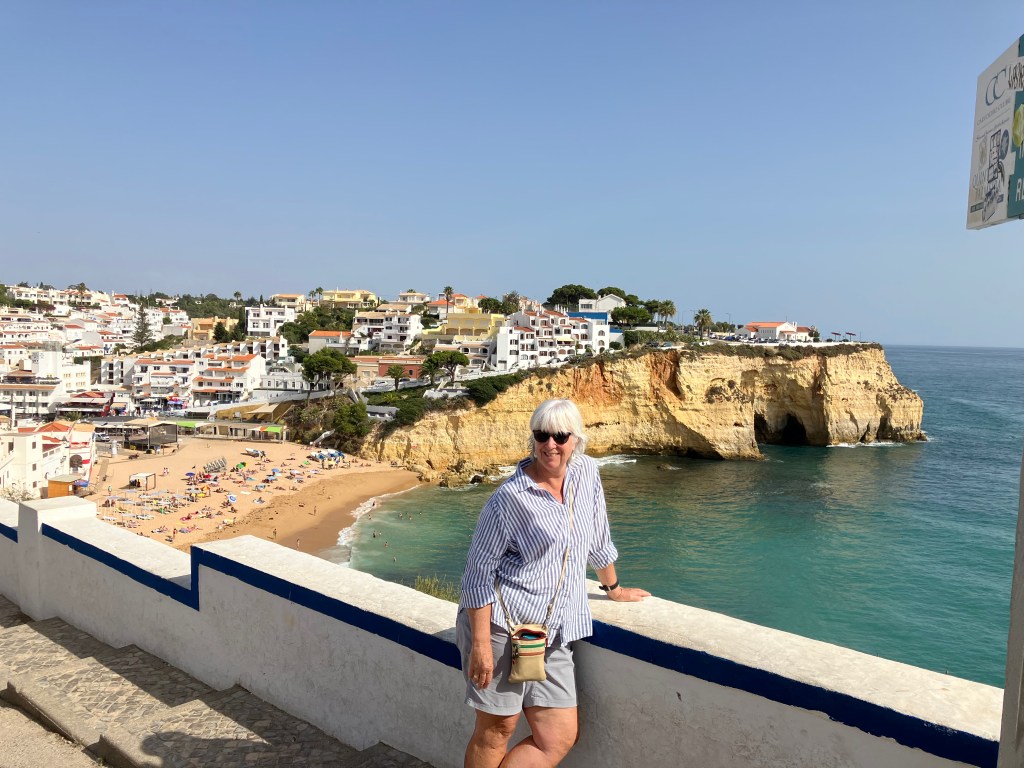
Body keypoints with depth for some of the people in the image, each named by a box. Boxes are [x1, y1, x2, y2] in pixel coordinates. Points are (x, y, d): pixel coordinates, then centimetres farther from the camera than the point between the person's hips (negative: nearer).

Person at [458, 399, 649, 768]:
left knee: (561, 737, 4)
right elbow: (478, 570, -11)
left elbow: (598, 538, 19)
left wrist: (614, 589, 29)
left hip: (552, 634, 6)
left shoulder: (587, 472, 4)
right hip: (502, 626, -6)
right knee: (496, 730, 4)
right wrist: (480, 643, -15)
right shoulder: (510, 496, -14)